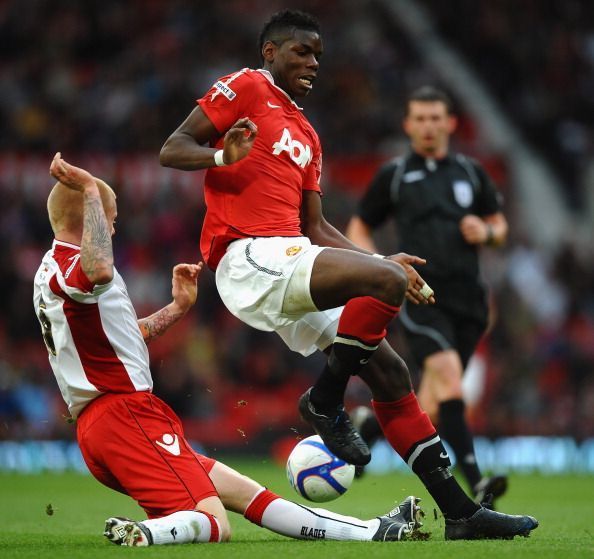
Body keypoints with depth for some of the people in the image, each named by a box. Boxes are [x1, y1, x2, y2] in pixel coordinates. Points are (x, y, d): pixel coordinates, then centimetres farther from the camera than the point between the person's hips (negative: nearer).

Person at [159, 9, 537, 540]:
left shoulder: (306, 136, 27)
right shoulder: (246, 88, 3)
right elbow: (171, 150, -4)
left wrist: (382, 261, 17)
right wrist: (223, 156, -25)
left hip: (291, 262, 9)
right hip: (249, 257, -9)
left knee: (390, 373, 3)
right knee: (386, 282, -27)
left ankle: (459, 511, 5)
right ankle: (326, 401, -9)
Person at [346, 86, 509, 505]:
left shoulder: (471, 172, 14)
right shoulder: (393, 176, 7)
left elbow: (500, 226, 23)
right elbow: (358, 229, 15)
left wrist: (486, 232, -1)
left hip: (467, 300, 3)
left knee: (430, 413, 4)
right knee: (448, 374, -27)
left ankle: (369, 424, 34)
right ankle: (475, 480, -31)